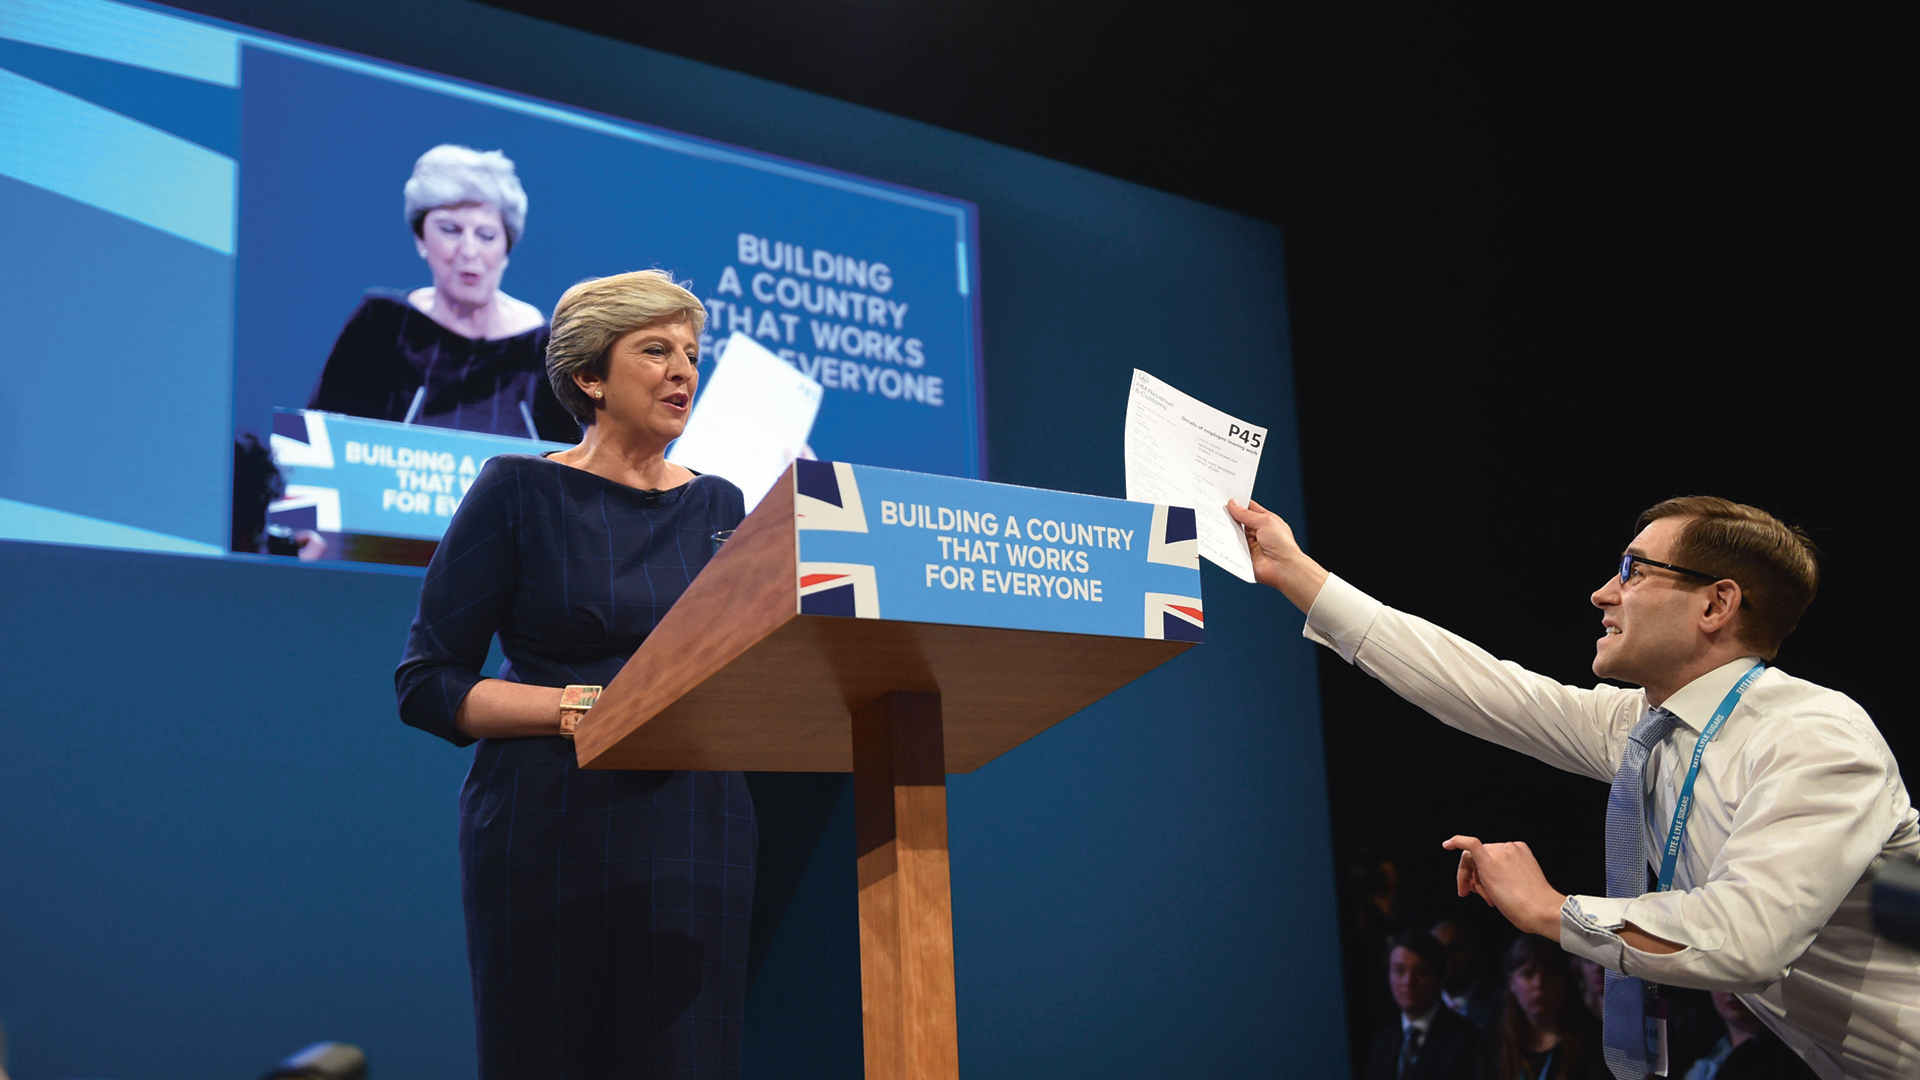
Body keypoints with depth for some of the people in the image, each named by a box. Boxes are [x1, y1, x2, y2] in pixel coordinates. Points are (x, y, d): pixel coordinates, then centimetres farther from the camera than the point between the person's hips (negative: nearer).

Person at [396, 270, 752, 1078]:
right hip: (549, 829, -3)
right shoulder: (519, 491, 0)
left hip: (696, 827, 4)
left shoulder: (718, 506, 12)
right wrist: (583, 708, -16)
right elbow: (427, 684, -4)